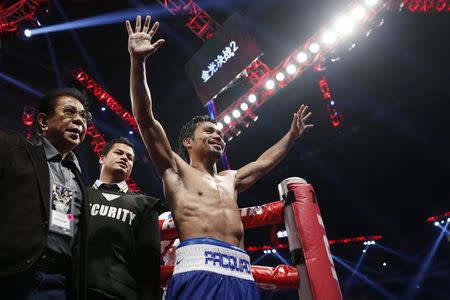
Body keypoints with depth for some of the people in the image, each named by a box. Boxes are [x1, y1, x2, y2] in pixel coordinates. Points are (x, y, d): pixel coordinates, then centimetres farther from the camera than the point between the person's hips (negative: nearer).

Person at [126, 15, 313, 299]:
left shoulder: (229, 180, 29)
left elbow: (265, 162, 43)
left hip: (242, 276, 6)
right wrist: (138, 61, -4)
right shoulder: (176, 171, 12)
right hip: (199, 270, -6)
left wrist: (292, 135, 48)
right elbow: (145, 119, 3)